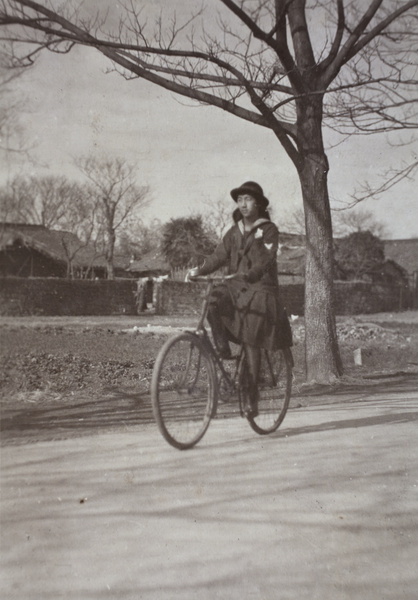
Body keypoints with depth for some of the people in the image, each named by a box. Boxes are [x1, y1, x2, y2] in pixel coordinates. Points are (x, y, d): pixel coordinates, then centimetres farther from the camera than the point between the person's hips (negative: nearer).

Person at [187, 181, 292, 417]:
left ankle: (252, 396, -1)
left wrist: (245, 275, -33)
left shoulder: (269, 230, -2)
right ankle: (225, 353, -14)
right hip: (235, 286, 5)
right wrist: (199, 270, -13)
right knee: (213, 302, -27)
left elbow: (265, 261, -16)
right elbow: (219, 255, 5)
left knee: (251, 344, -11)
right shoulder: (234, 231, 15)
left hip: (259, 288, -5)